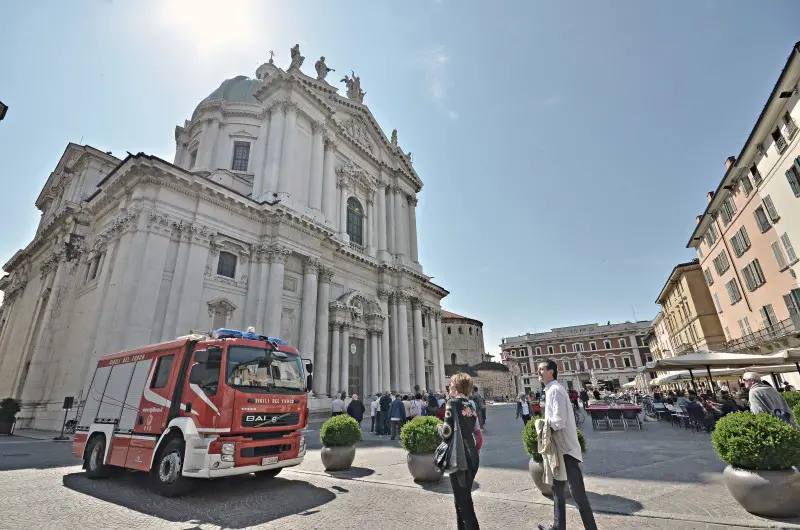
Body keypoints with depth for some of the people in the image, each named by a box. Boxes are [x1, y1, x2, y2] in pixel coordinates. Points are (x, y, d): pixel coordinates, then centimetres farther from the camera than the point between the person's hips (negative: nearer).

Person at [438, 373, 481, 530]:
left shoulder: (453, 403, -11)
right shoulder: (471, 407, 8)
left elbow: (447, 434, -14)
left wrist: (439, 427, 5)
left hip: (459, 462, -7)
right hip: (473, 460, 7)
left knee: (464, 503, 4)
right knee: (464, 499, 22)